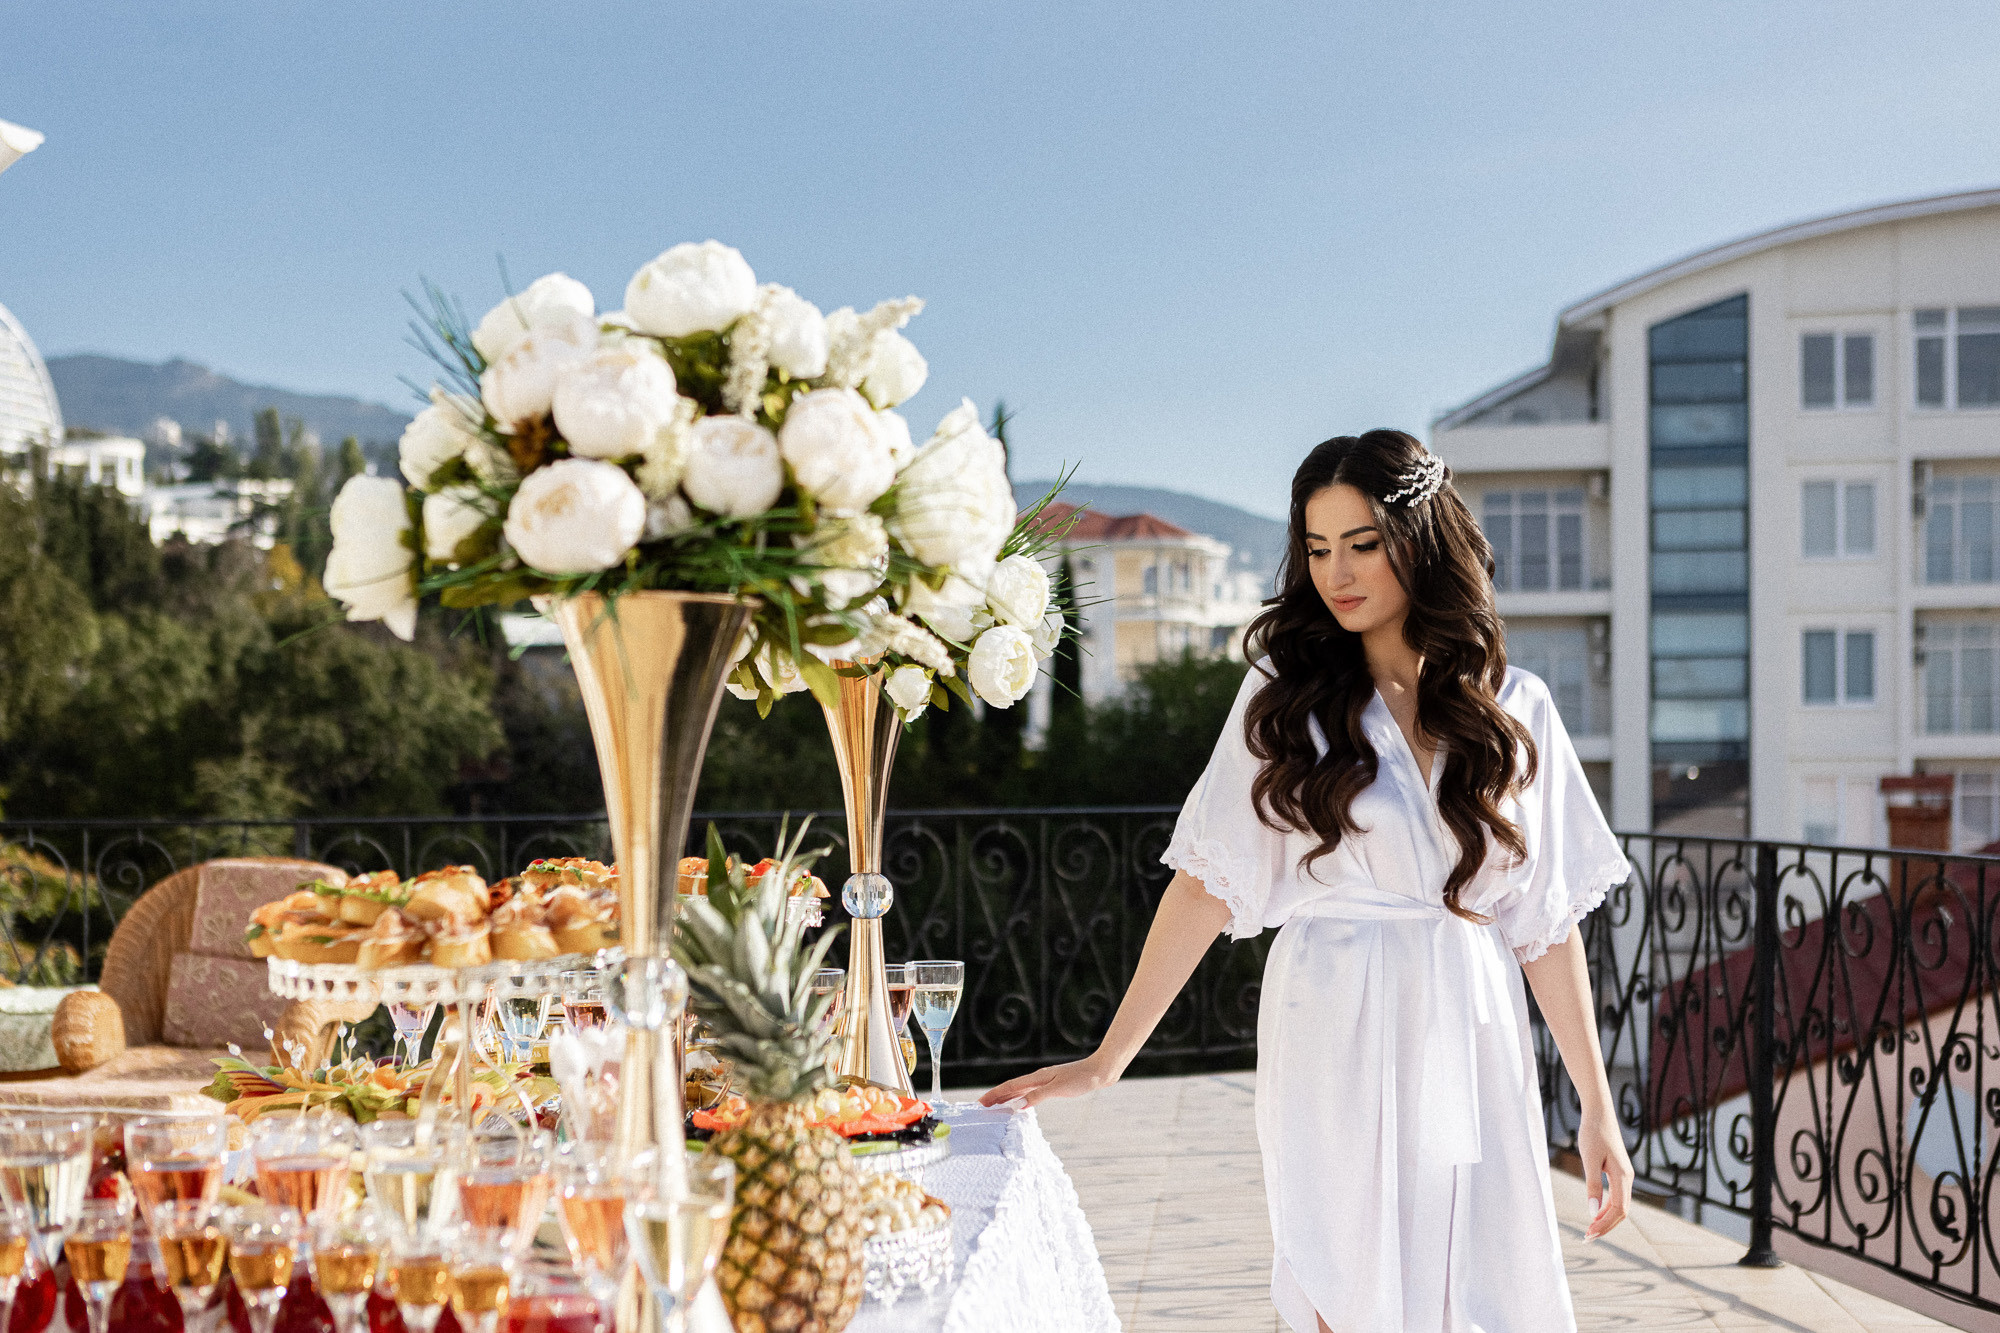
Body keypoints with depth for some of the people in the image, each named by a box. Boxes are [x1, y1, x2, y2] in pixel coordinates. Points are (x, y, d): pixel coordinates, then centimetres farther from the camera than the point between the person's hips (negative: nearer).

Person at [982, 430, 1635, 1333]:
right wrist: (1104, 1062, -3)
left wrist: (1597, 1108, 4)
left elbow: (1548, 919, 7)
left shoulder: (1515, 709, 6)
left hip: (1474, 1047, 2)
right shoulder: (1284, 698, 2)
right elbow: (1206, 888, 1)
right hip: (1335, 1051, -2)